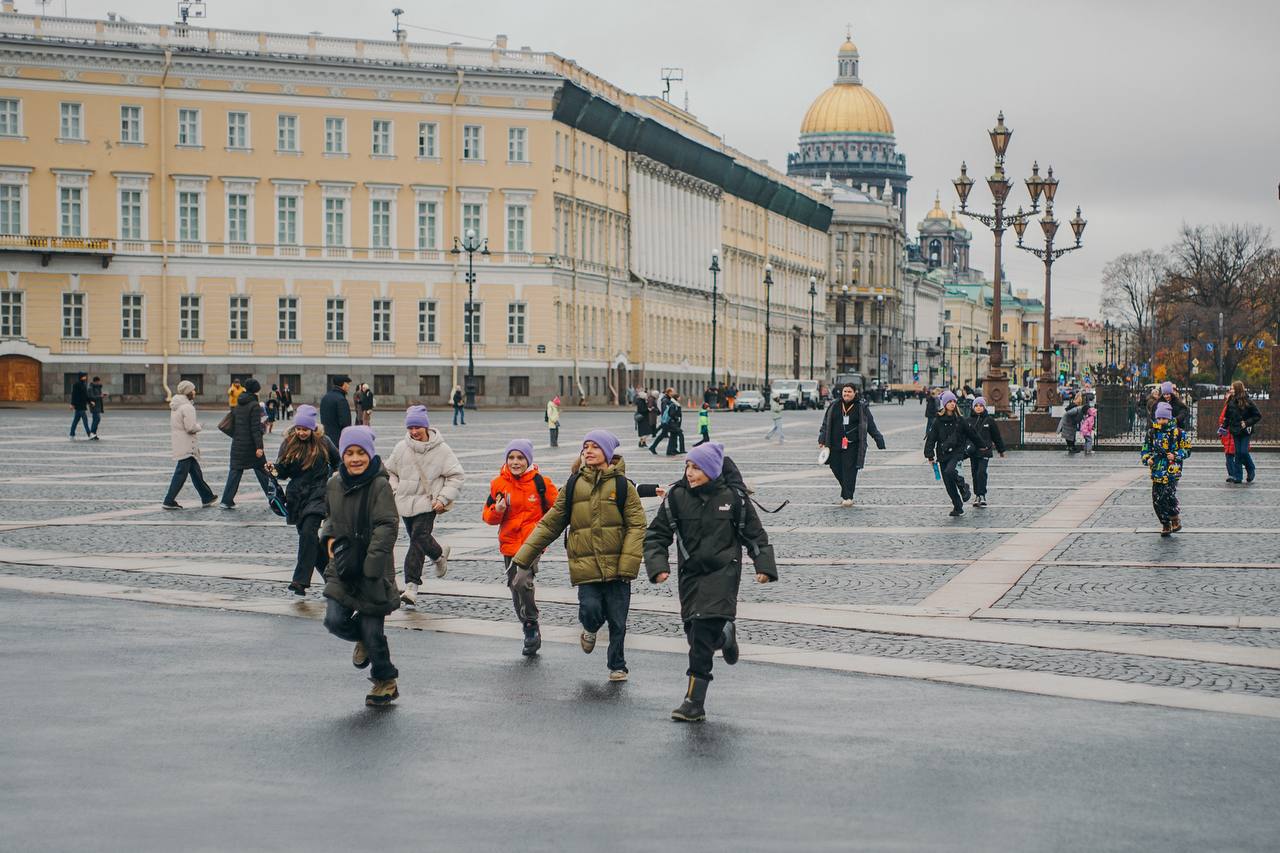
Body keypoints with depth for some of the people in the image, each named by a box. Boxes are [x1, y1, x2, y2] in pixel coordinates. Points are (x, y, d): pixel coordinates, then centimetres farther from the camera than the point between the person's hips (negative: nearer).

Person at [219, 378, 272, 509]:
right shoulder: (254, 406, -13)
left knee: (234, 471, 6)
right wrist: (259, 447, -18)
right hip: (251, 445, -6)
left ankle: (226, 501, -2)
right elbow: (256, 428, -17)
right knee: (262, 470, 7)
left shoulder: (238, 405, 8)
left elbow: (232, 425, 14)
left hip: (237, 445, 6)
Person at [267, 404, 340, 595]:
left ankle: (301, 581, -23)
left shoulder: (323, 442, -4)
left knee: (308, 532, -18)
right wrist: (274, 470, -16)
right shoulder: (289, 443, 1)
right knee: (306, 535, 9)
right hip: (296, 496, 4)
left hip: (318, 494, -4)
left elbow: (338, 461, 14)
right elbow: (283, 471, 3)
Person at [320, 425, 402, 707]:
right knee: (335, 620, -10)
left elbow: (387, 527, -16)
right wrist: (329, 537, 3)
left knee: (372, 630, 0)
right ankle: (363, 640, 26)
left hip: (373, 571, -5)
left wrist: (371, 564, -24)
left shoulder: (380, 485, -12)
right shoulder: (334, 485, 6)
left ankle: (386, 682, 23)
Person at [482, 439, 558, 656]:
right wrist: (497, 510, -13)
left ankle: (532, 626, -7)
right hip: (509, 545, 5)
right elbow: (487, 514, 8)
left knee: (521, 582, -26)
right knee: (515, 590, 11)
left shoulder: (540, 482, -5)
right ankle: (531, 636, 27)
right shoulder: (498, 484, 2)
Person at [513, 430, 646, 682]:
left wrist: (628, 564, -14)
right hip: (585, 565, 1)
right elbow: (550, 524, 10)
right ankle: (590, 630, 22)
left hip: (616, 566, -1)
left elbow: (636, 526, -3)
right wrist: (523, 557, 7)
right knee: (590, 610, -15)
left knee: (617, 620, 4)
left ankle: (617, 666, 26)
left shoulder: (622, 486, 0)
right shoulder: (573, 486, 7)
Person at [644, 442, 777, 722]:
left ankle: (695, 701, -14)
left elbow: (754, 534, 8)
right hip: (691, 574, 4)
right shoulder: (676, 497, 1)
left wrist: (764, 566, 1)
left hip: (723, 572, -4)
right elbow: (656, 535, 4)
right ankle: (725, 636, 46)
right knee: (695, 631, 8)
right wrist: (657, 565, -10)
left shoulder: (733, 497, -2)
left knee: (704, 629, -17)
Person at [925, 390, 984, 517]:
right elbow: (931, 438, 1)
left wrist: (981, 445, 24)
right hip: (943, 454, 2)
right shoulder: (938, 421, 1)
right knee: (949, 484, 3)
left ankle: (963, 487, -3)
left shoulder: (959, 420, 2)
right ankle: (958, 507, 17)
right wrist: (929, 455, -6)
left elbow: (971, 434, 14)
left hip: (957, 451, -2)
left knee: (950, 471, -30)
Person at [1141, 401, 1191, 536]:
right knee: (1157, 499, 1)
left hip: (1172, 470, -4)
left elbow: (1187, 449, 4)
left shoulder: (1177, 432, 0)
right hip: (1157, 470, 4)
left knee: (1168, 495, -18)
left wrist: (1175, 455, -11)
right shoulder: (1152, 432, 10)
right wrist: (1147, 459, -1)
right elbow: (1145, 448, 18)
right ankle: (1165, 524, 14)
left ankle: (1175, 518, 4)